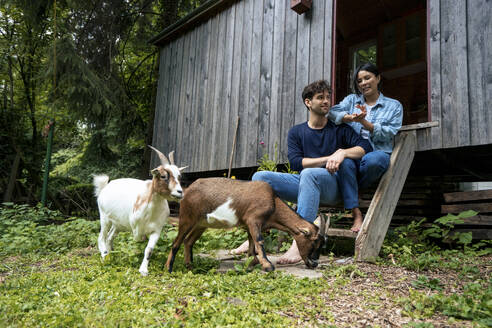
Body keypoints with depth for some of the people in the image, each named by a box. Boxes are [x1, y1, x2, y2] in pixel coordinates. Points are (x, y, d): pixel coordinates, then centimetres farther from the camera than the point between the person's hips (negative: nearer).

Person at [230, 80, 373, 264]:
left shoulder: (339, 129, 13)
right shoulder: (296, 132, 15)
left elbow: (366, 146, 0)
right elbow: (295, 162, -1)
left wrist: (342, 153, -18)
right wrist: (328, 158, -11)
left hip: (332, 185, -3)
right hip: (302, 184, 3)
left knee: (309, 173, -37)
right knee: (260, 177, -16)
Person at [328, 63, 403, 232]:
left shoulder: (394, 106, 16)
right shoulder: (351, 99, 22)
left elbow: (388, 134, 0)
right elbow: (333, 112, 1)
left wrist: (364, 122, -13)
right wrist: (350, 117, -20)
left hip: (378, 153, -1)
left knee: (372, 159, -39)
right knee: (344, 160, -37)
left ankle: (348, 192, -11)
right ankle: (356, 215, -32)